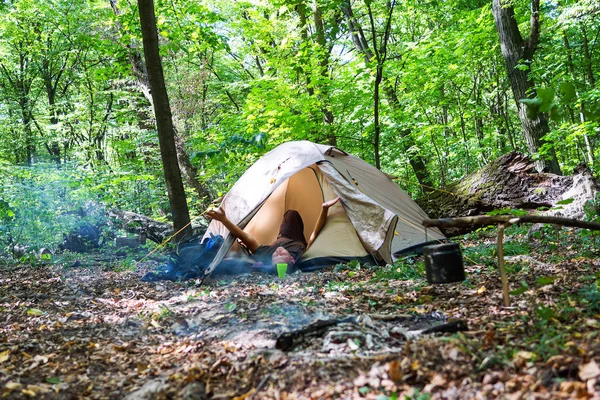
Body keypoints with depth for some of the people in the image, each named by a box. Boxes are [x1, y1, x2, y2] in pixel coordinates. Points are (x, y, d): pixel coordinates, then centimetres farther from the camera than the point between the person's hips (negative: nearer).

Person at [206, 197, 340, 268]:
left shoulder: (263, 257, -46)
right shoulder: (301, 257, -47)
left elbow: (244, 236, -42)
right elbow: (315, 234, -41)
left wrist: (224, 219, -45)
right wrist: (324, 208, -47)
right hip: (298, 243, 0)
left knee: (291, 214, 16)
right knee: (292, 214, 15)